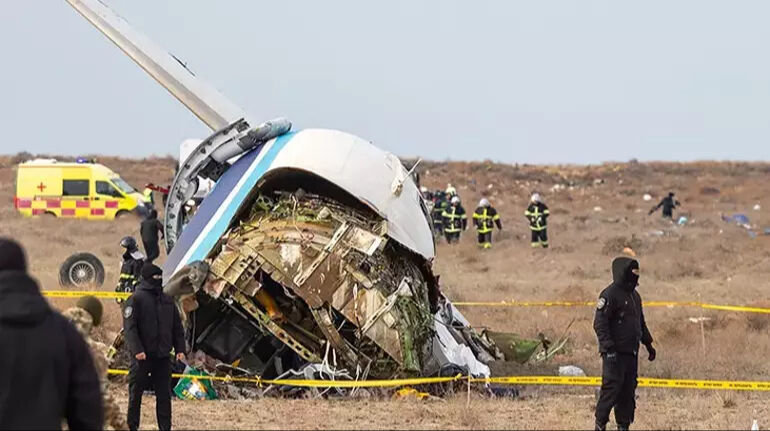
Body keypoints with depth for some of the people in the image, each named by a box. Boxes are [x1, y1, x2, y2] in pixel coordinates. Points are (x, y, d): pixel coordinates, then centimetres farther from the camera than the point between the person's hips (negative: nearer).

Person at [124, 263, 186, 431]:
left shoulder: (167, 300, 13)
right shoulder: (136, 299, -6)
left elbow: (177, 327, 16)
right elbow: (129, 327, -12)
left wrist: (180, 348, 5)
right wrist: (137, 349, -22)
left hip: (163, 356, 5)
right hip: (142, 356, -5)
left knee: (164, 395, 6)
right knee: (135, 394, 2)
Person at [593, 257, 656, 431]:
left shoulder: (634, 295, 18)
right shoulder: (610, 294, -11)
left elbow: (641, 323, 28)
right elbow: (599, 323, -17)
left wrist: (648, 344, 24)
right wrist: (608, 347, -23)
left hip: (631, 352, 8)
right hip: (615, 353, -8)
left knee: (628, 390, 8)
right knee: (611, 388, -10)